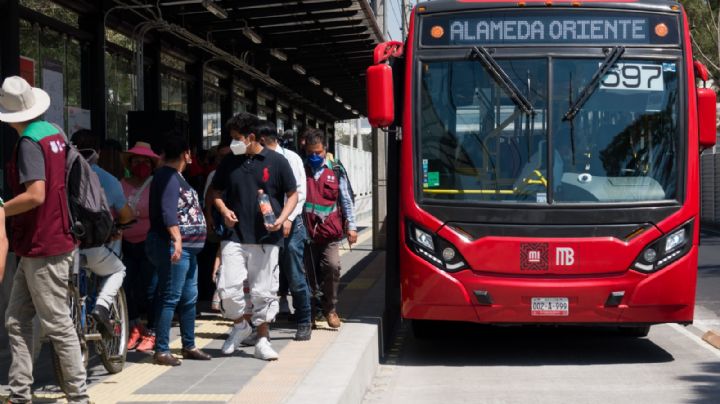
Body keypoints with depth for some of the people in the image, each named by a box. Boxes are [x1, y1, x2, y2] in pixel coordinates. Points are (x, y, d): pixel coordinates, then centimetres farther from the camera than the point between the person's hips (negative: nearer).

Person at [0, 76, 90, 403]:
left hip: (43, 249, -9)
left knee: (57, 324, -3)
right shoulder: (55, 133, 10)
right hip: (38, 247, 9)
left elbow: (35, 195, -28)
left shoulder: (29, 142, -17)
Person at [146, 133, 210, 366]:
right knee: (170, 298, -8)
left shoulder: (174, 176, 18)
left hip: (187, 247, 11)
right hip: (174, 247, -11)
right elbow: (168, 211, -25)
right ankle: (161, 351, -5)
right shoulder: (168, 176, -13)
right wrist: (177, 240, -34)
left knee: (189, 298, 15)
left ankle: (189, 346, 24)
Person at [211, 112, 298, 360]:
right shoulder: (230, 163, 7)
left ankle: (262, 341, 15)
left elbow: (293, 194, 4)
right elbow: (217, 191, 18)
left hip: (267, 238, -2)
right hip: (235, 236, 2)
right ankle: (240, 325, 19)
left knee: (264, 291, 3)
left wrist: (282, 218, -12)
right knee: (227, 287, -7)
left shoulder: (276, 162, -1)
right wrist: (224, 210, -2)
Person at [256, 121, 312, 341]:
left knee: (295, 277, 0)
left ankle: (304, 323, 12)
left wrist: (288, 219, -14)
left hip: (289, 225, -3)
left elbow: (300, 193, -4)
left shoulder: (290, 158, 0)